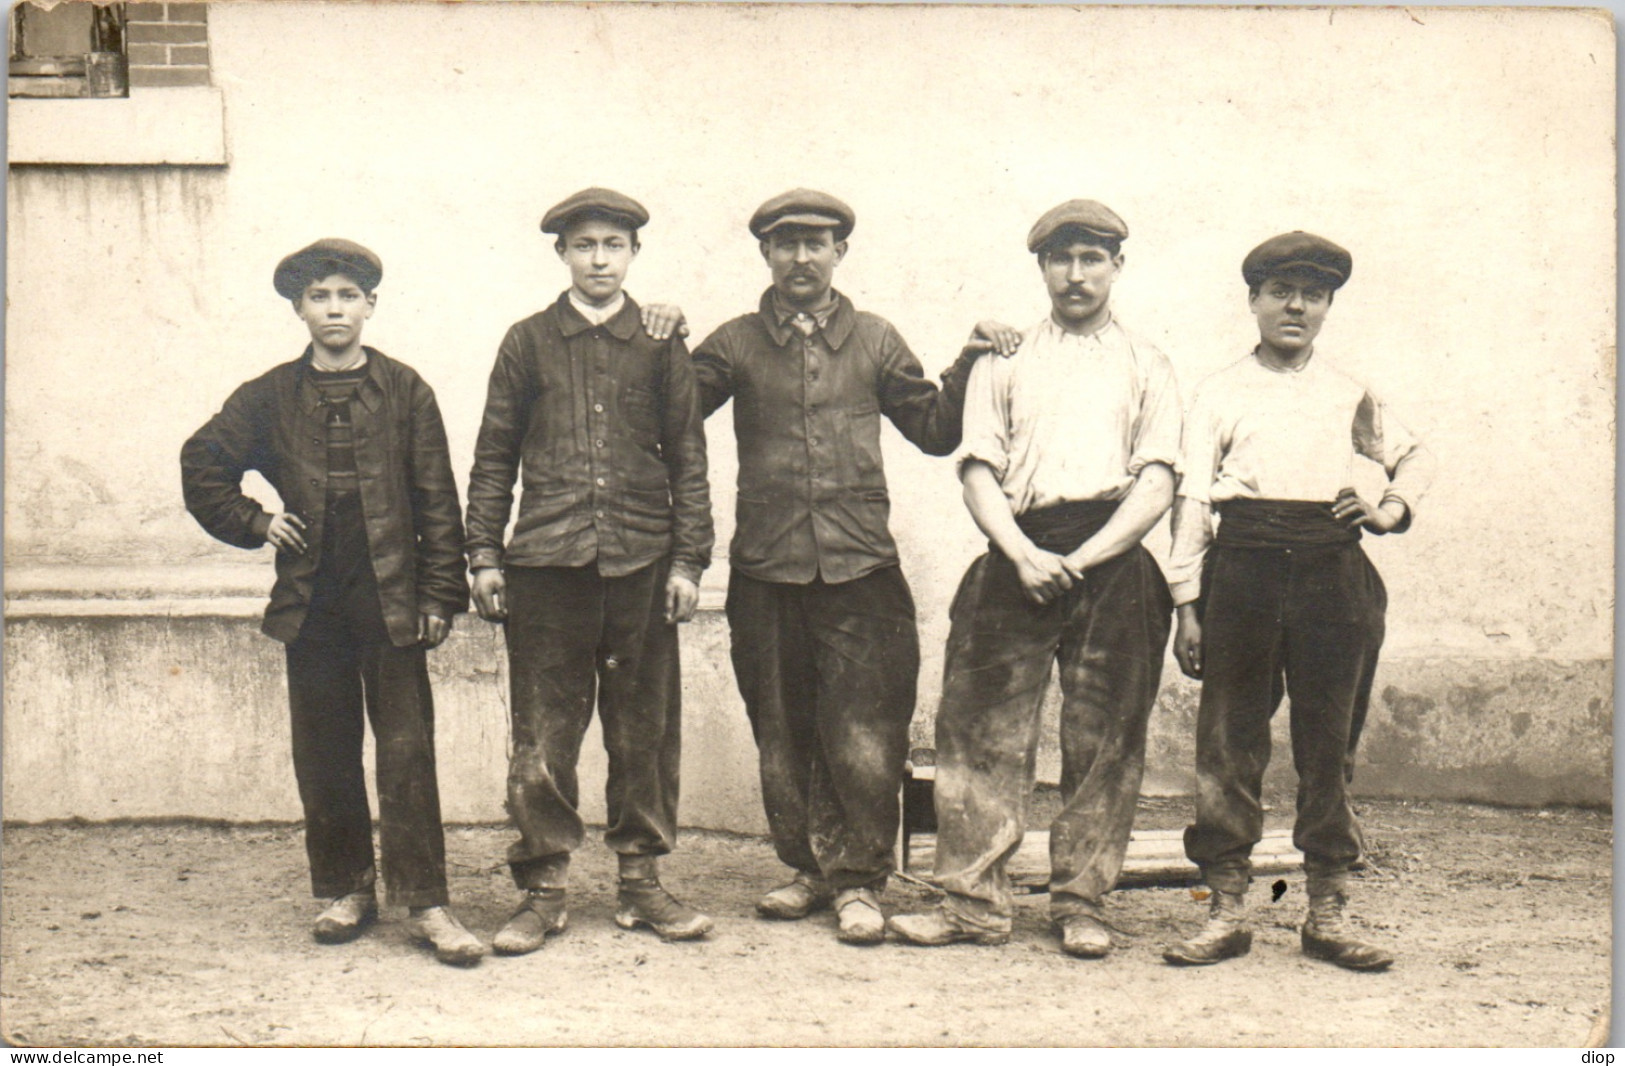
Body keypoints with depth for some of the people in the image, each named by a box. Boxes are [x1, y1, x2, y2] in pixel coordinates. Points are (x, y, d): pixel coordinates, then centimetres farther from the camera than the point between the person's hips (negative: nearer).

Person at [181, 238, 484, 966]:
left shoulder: (404, 392, 3)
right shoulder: (270, 398, 7)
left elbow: (437, 501, 2)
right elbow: (201, 465, 17)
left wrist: (439, 595, -3)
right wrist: (253, 523, 4)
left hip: (390, 598, -2)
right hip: (310, 603, 2)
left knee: (408, 752, -3)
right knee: (324, 757, 9)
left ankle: (425, 903, 1)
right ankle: (345, 890, 22)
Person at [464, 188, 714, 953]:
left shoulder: (660, 344, 9)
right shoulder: (528, 343, 8)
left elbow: (687, 458, 8)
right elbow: (494, 456, 9)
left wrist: (688, 560, 2)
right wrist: (484, 555, 2)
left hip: (642, 564, 1)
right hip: (545, 565, 0)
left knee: (644, 731, 7)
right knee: (542, 736, 2)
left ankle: (641, 881, 19)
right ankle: (542, 889, 12)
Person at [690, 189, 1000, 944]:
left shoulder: (874, 341, 12)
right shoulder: (735, 344, 10)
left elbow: (936, 430, 13)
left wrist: (972, 361, 2)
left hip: (859, 569, -1)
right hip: (764, 570, 1)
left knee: (863, 739, -5)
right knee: (781, 735, 10)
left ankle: (857, 881, 9)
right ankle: (806, 868, 25)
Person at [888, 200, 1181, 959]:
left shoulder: (1146, 365, 15)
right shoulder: (1003, 361, 18)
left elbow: (1158, 483, 3)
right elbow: (978, 469, 7)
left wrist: (1083, 558, -10)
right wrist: (1024, 554, -10)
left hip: (1113, 560, 0)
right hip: (1019, 552, 1)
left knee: (1104, 740, 1)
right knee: (983, 726, -3)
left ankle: (1080, 902, 12)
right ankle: (974, 901, 5)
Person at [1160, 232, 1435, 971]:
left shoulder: (1349, 395, 15)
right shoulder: (1220, 392, 8)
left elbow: (1416, 458, 29)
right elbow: (1192, 498, 3)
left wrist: (1390, 510, 8)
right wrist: (1188, 602, -3)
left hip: (1332, 570, 2)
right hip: (1244, 566, -2)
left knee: (1329, 743, 4)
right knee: (1229, 741, -1)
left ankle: (1327, 914, 14)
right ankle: (1227, 909, 8)